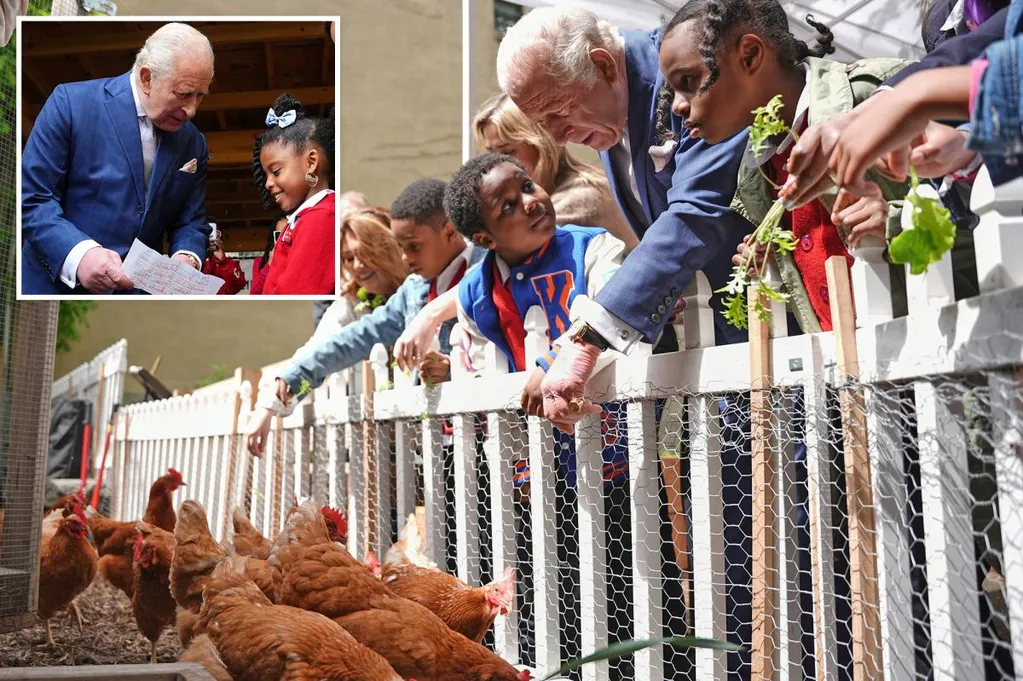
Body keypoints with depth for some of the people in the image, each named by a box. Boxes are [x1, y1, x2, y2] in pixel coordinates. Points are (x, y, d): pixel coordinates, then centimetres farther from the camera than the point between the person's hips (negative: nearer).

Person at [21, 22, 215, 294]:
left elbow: (191, 223, 8)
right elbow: (30, 196, -13)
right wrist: (78, 253, -28)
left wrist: (185, 259, -14)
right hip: (58, 285, -4)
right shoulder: (72, 102, -10)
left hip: (141, 289, 4)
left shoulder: (193, 143, 4)